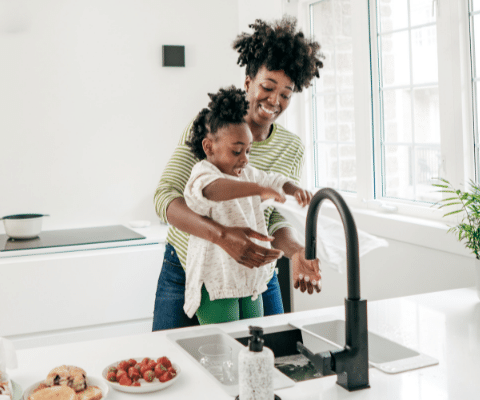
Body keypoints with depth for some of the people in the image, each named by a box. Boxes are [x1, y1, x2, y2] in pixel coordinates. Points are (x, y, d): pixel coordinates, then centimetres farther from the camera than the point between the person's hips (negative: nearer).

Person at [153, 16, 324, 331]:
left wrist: (297, 251, -27)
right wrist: (222, 235, -38)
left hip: (252, 277, 3)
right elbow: (165, 196, -22)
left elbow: (277, 217, -4)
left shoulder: (293, 149, -3)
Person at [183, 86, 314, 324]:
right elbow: (212, 189, -40)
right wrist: (259, 189, -51)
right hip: (216, 285, -8)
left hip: (250, 278, 8)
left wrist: (294, 189, 2)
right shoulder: (203, 173, -16)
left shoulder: (247, 173, 12)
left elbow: (274, 181, 26)